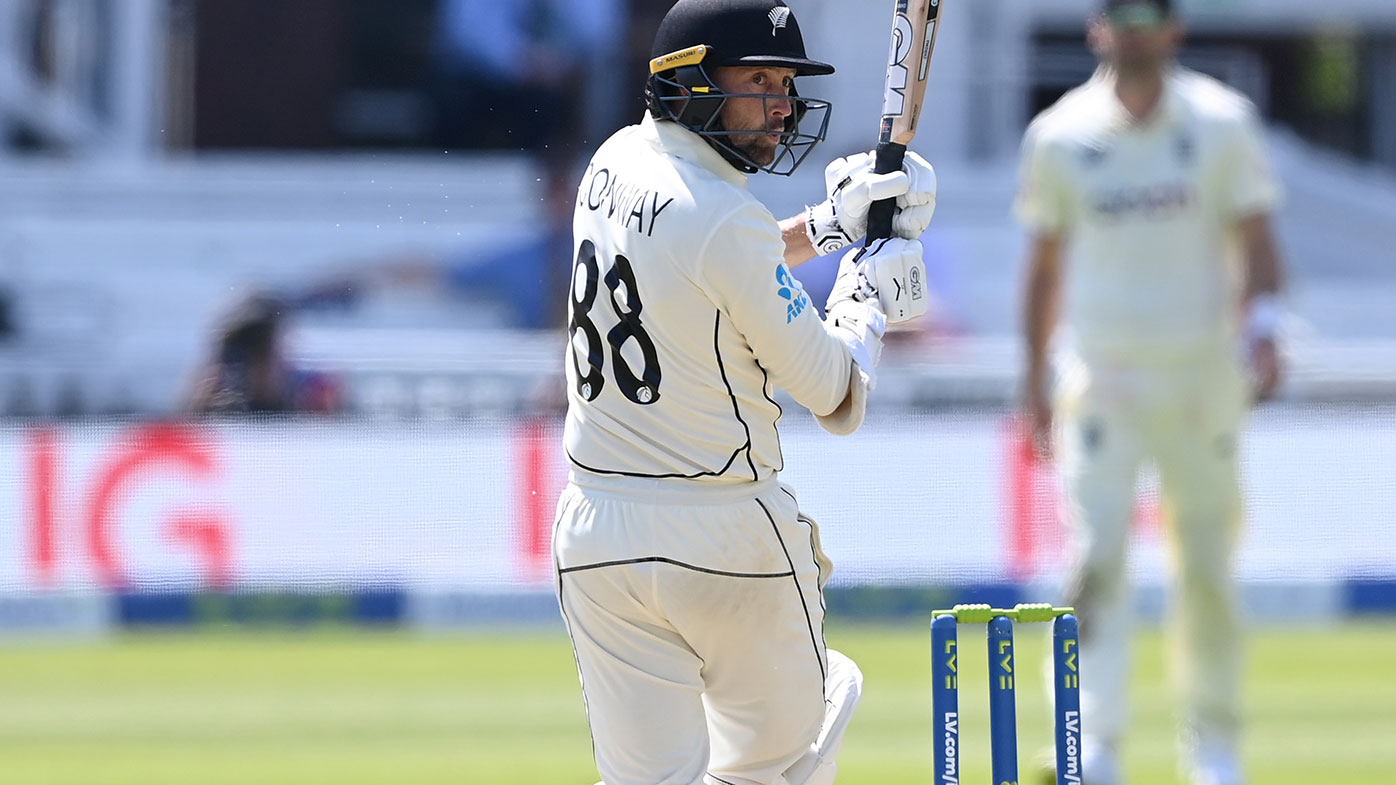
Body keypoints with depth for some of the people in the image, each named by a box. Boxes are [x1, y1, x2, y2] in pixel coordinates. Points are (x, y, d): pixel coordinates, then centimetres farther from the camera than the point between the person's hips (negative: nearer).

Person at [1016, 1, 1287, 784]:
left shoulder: (1222, 123, 1)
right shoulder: (1059, 136, 3)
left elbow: (1255, 239, -2)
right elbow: (1046, 261, 11)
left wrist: (1261, 326, -20)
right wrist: (1036, 380, 12)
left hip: (1203, 368, 0)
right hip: (1101, 378, 0)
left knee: (1209, 565, 6)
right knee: (1096, 557, -14)